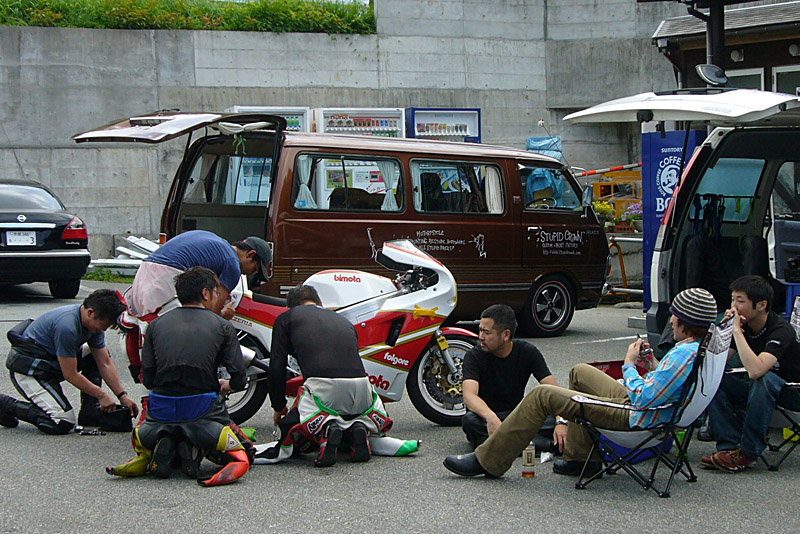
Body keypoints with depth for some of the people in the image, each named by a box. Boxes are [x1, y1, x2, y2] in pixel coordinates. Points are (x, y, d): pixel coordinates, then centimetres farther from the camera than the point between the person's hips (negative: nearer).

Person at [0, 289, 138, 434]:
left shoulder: (94, 321, -4)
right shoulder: (67, 326, -31)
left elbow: (105, 364, 5)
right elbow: (70, 375, -23)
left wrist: (123, 396, -1)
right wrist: (102, 395, -14)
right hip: (27, 368, -10)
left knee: (99, 356, 5)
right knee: (63, 423, -19)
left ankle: (90, 413, 3)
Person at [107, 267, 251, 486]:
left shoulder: (157, 324, 10)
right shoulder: (223, 327, 3)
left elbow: (147, 379, 7)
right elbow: (239, 379, 0)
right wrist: (224, 386, 24)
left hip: (161, 409, 2)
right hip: (203, 408, -2)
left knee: (140, 438, 32)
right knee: (240, 454, 16)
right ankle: (196, 449, -13)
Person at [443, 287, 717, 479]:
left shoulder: (685, 354, -27)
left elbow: (644, 398, -28)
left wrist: (629, 365, -12)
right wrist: (654, 366, 5)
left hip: (633, 419, -11)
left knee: (542, 395, -8)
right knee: (579, 371, 30)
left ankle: (487, 461, 0)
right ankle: (581, 457, 30)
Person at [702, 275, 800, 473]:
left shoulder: (781, 330, -25)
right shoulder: (743, 325, -3)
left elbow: (755, 370, -41)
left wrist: (736, 330, -35)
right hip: (758, 390, 7)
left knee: (763, 379, -38)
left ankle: (748, 452, -29)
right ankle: (730, 446, -21)